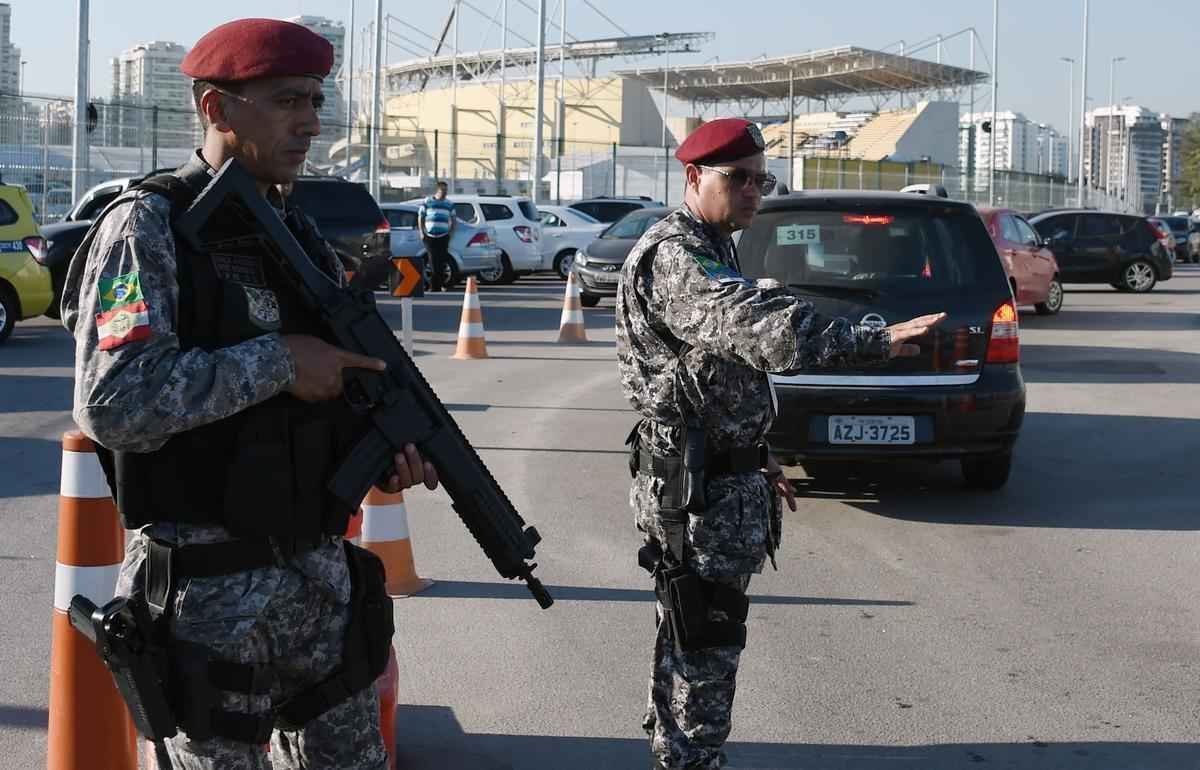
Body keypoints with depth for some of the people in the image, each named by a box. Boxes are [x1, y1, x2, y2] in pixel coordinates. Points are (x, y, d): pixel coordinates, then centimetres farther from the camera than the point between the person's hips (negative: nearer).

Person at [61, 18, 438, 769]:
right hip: (209, 586, -7)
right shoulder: (148, 228, -13)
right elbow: (115, 404, -26)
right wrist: (278, 361, -22)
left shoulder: (302, 235, 9)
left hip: (321, 569, 7)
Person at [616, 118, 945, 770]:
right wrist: (874, 343, -46)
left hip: (718, 473, 11)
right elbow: (758, 324, -37)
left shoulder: (709, 251, 16)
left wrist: (757, 460, 24)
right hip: (697, 482, -11)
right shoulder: (675, 256, -19)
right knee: (708, 644, -5)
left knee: (688, 637, 20)